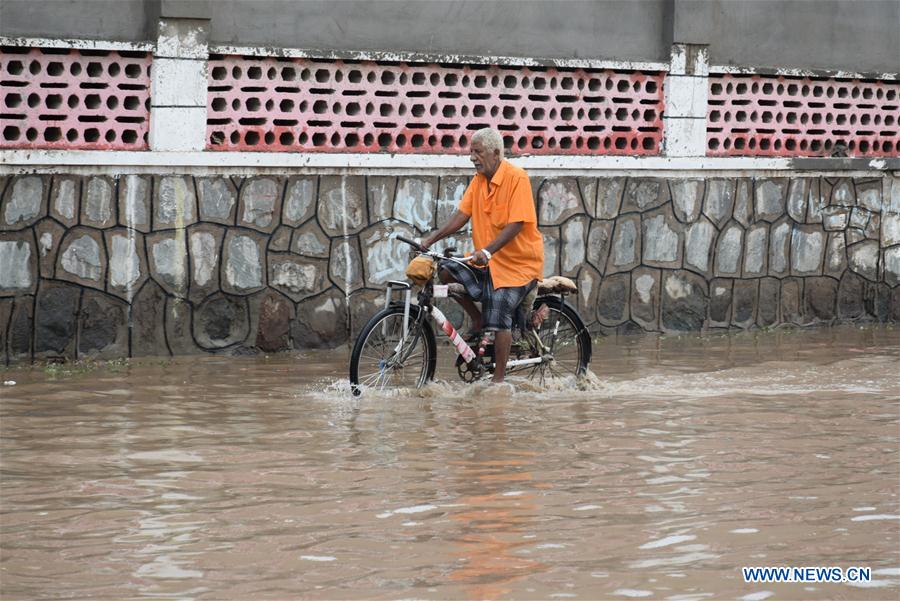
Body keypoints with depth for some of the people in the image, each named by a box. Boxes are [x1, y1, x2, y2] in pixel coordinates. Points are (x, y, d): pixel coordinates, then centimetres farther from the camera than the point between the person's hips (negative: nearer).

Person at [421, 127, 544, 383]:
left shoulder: (516, 178, -17)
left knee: (498, 319, -17)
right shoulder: (479, 179, 6)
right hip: (487, 261, 8)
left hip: (518, 263, -8)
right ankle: (477, 318, 8)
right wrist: (432, 239, -12)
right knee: (446, 270, -10)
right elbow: (462, 214, 1)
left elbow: (516, 224, -24)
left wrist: (487, 251, -34)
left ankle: (499, 379, -4)